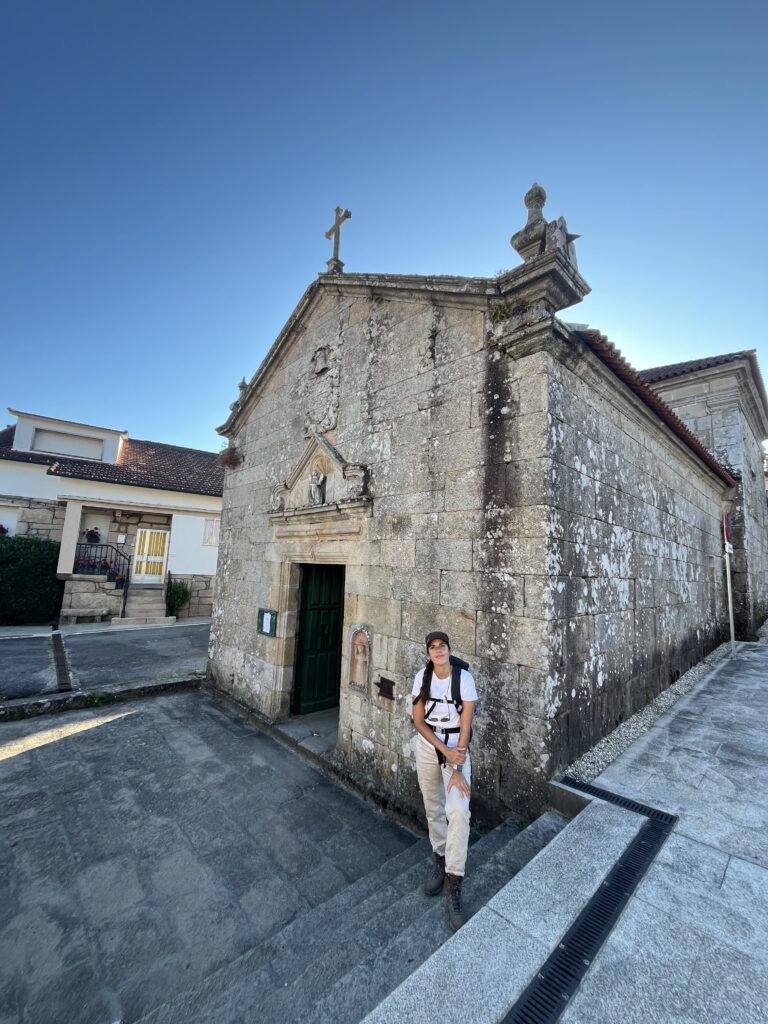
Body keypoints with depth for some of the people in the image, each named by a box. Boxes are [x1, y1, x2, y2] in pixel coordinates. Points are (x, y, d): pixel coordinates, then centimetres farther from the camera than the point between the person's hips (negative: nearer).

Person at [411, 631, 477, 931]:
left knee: (458, 811, -17)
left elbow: (465, 726, -16)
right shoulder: (422, 677, -10)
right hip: (428, 747, 3)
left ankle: (453, 886, 0)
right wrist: (446, 751, -17)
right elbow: (418, 721, -8)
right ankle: (441, 861, 41)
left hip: (458, 748, -2)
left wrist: (458, 769, -18)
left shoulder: (464, 678, -17)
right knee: (433, 808, 16)